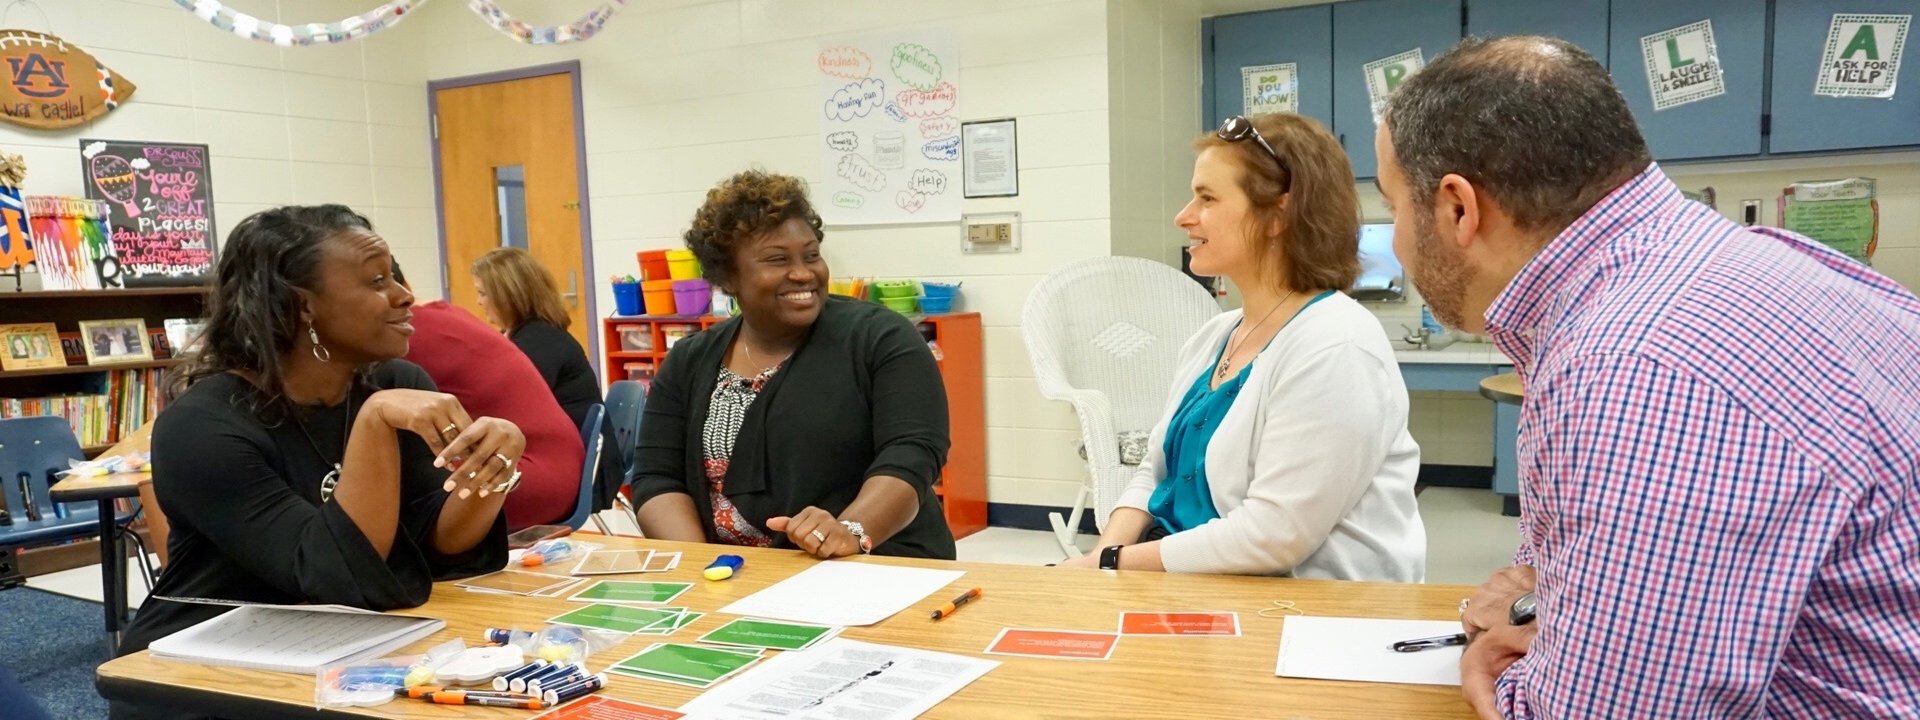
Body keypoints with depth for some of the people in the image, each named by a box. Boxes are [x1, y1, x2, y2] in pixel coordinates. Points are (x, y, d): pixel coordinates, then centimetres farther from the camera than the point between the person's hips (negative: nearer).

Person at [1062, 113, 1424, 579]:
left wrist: (1118, 564, -16)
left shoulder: (1334, 349, -20)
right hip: (1195, 587, 7)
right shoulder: (1213, 336, 8)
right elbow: (1155, 472, 11)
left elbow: (1274, 535, -24)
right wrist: (1103, 557, -7)